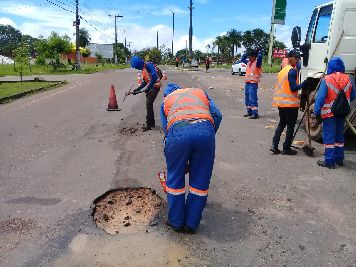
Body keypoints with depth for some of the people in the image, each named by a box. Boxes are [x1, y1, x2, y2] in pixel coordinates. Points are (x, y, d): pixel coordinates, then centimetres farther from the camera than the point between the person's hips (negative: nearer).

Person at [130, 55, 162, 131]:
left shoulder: (149, 65, -15)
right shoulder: (143, 69, 15)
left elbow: (154, 77, -28)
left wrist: (148, 88, -26)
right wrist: (138, 89, 8)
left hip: (155, 86, -10)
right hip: (150, 87, 10)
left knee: (149, 104, -10)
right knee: (149, 105, 12)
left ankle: (148, 125, -3)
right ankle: (152, 123, 23)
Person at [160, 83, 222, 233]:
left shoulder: (166, 100, 32)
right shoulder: (200, 92, 35)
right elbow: (217, 115, 18)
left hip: (177, 132, -1)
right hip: (205, 129, 1)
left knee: (175, 179, 17)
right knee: (200, 180, 15)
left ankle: (176, 222, 29)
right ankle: (192, 223, 26)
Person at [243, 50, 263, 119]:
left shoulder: (257, 63, -8)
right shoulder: (248, 63, 14)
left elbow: (260, 57, -26)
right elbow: (243, 59, 28)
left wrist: (260, 53, -8)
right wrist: (246, 54, 15)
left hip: (253, 83, -8)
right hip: (247, 83, 8)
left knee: (252, 99, -11)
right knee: (247, 98, 13)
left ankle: (255, 113, -9)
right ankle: (249, 112, 23)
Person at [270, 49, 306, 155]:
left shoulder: (283, 70, 15)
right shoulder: (293, 70, -12)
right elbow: (293, 88, -19)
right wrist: (304, 83, -14)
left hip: (280, 102, 8)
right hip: (290, 103, -8)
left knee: (281, 124, 18)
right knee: (290, 126, 3)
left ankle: (274, 145, 9)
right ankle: (286, 148, 7)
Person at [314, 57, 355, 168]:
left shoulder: (326, 80, -15)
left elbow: (320, 98, -19)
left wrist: (316, 112, -14)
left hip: (329, 113, -5)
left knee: (329, 137, 0)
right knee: (339, 136, 17)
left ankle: (329, 161, 2)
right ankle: (339, 159, 27)